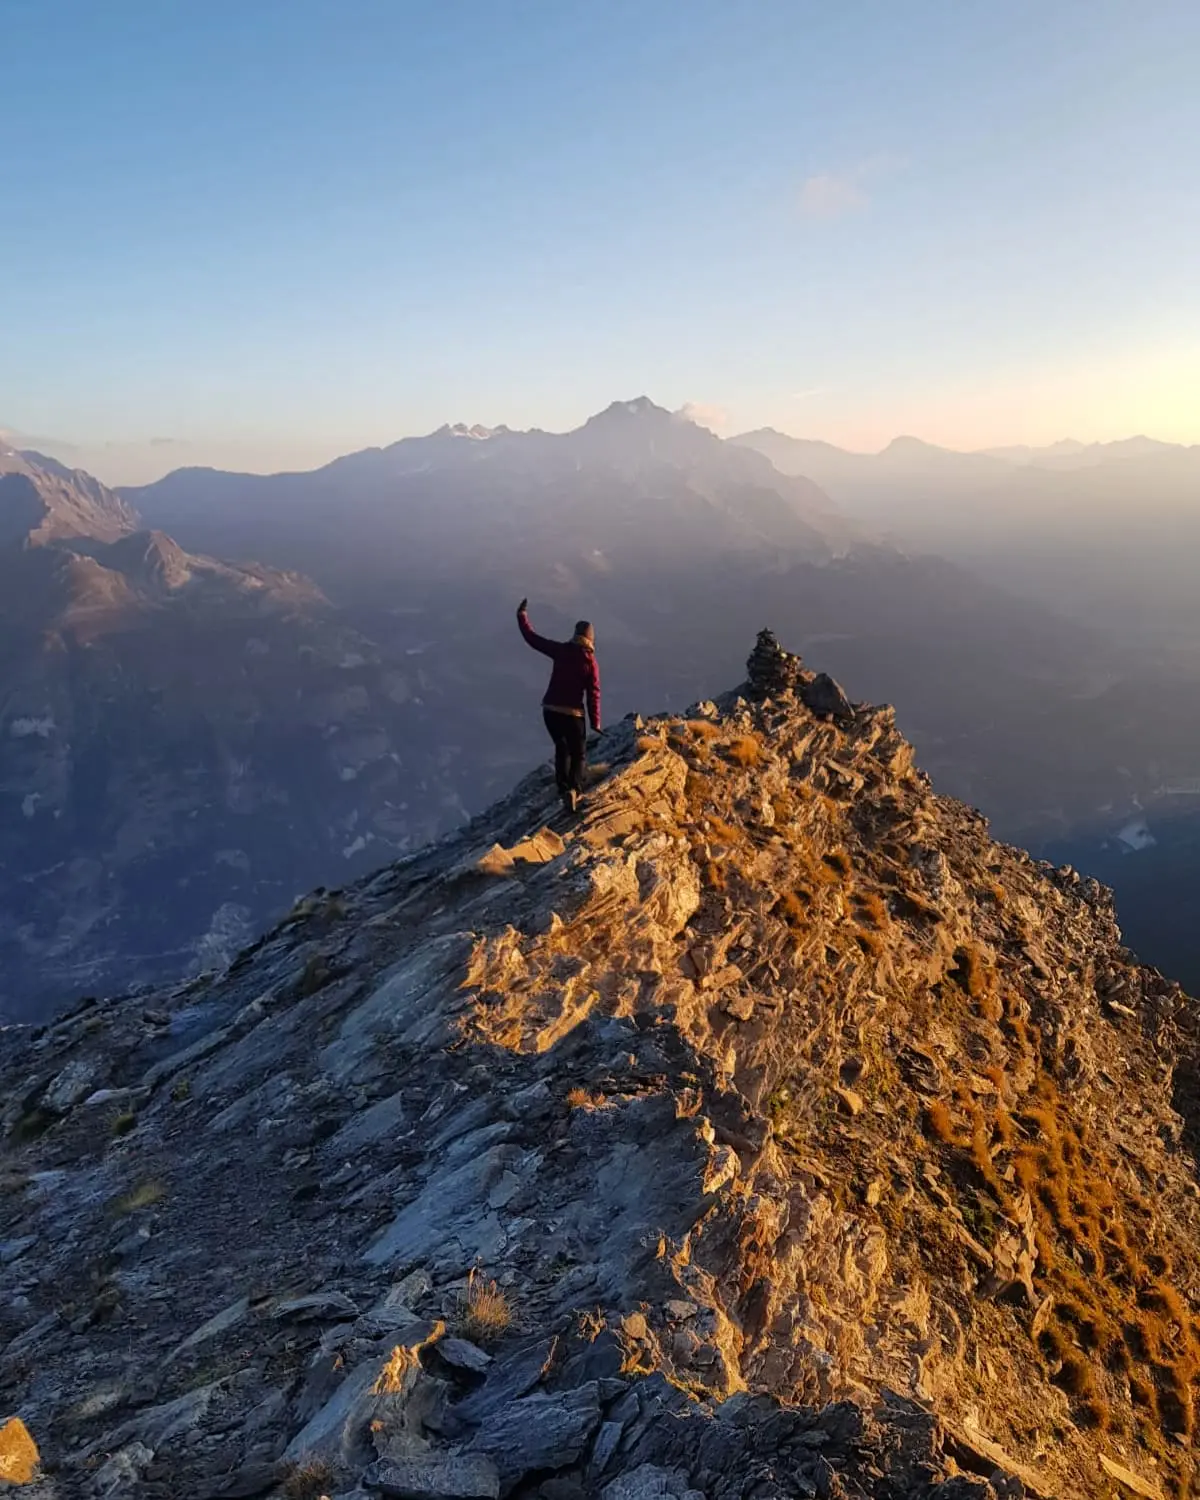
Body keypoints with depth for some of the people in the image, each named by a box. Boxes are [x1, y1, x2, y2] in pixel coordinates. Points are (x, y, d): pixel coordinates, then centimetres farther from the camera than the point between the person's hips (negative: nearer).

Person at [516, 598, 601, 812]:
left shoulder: (561, 650, -2)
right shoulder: (590, 661, -6)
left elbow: (532, 638, 5)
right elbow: (593, 694, -8)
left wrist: (522, 615, 18)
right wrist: (595, 722, -2)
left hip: (550, 710, 3)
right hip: (572, 713, -3)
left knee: (562, 748, 23)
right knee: (578, 753, 11)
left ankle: (564, 788, 16)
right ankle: (574, 788, -13)